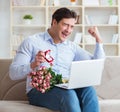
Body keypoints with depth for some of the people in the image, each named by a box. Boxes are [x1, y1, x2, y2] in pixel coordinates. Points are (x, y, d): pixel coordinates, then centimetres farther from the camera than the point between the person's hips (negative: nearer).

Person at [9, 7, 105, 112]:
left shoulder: (72, 47, 20)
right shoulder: (32, 42, 7)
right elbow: (13, 73, -1)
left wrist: (98, 39, 8)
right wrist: (33, 65, -20)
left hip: (66, 88, 4)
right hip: (40, 90, -4)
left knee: (89, 90, -30)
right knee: (68, 94, -36)